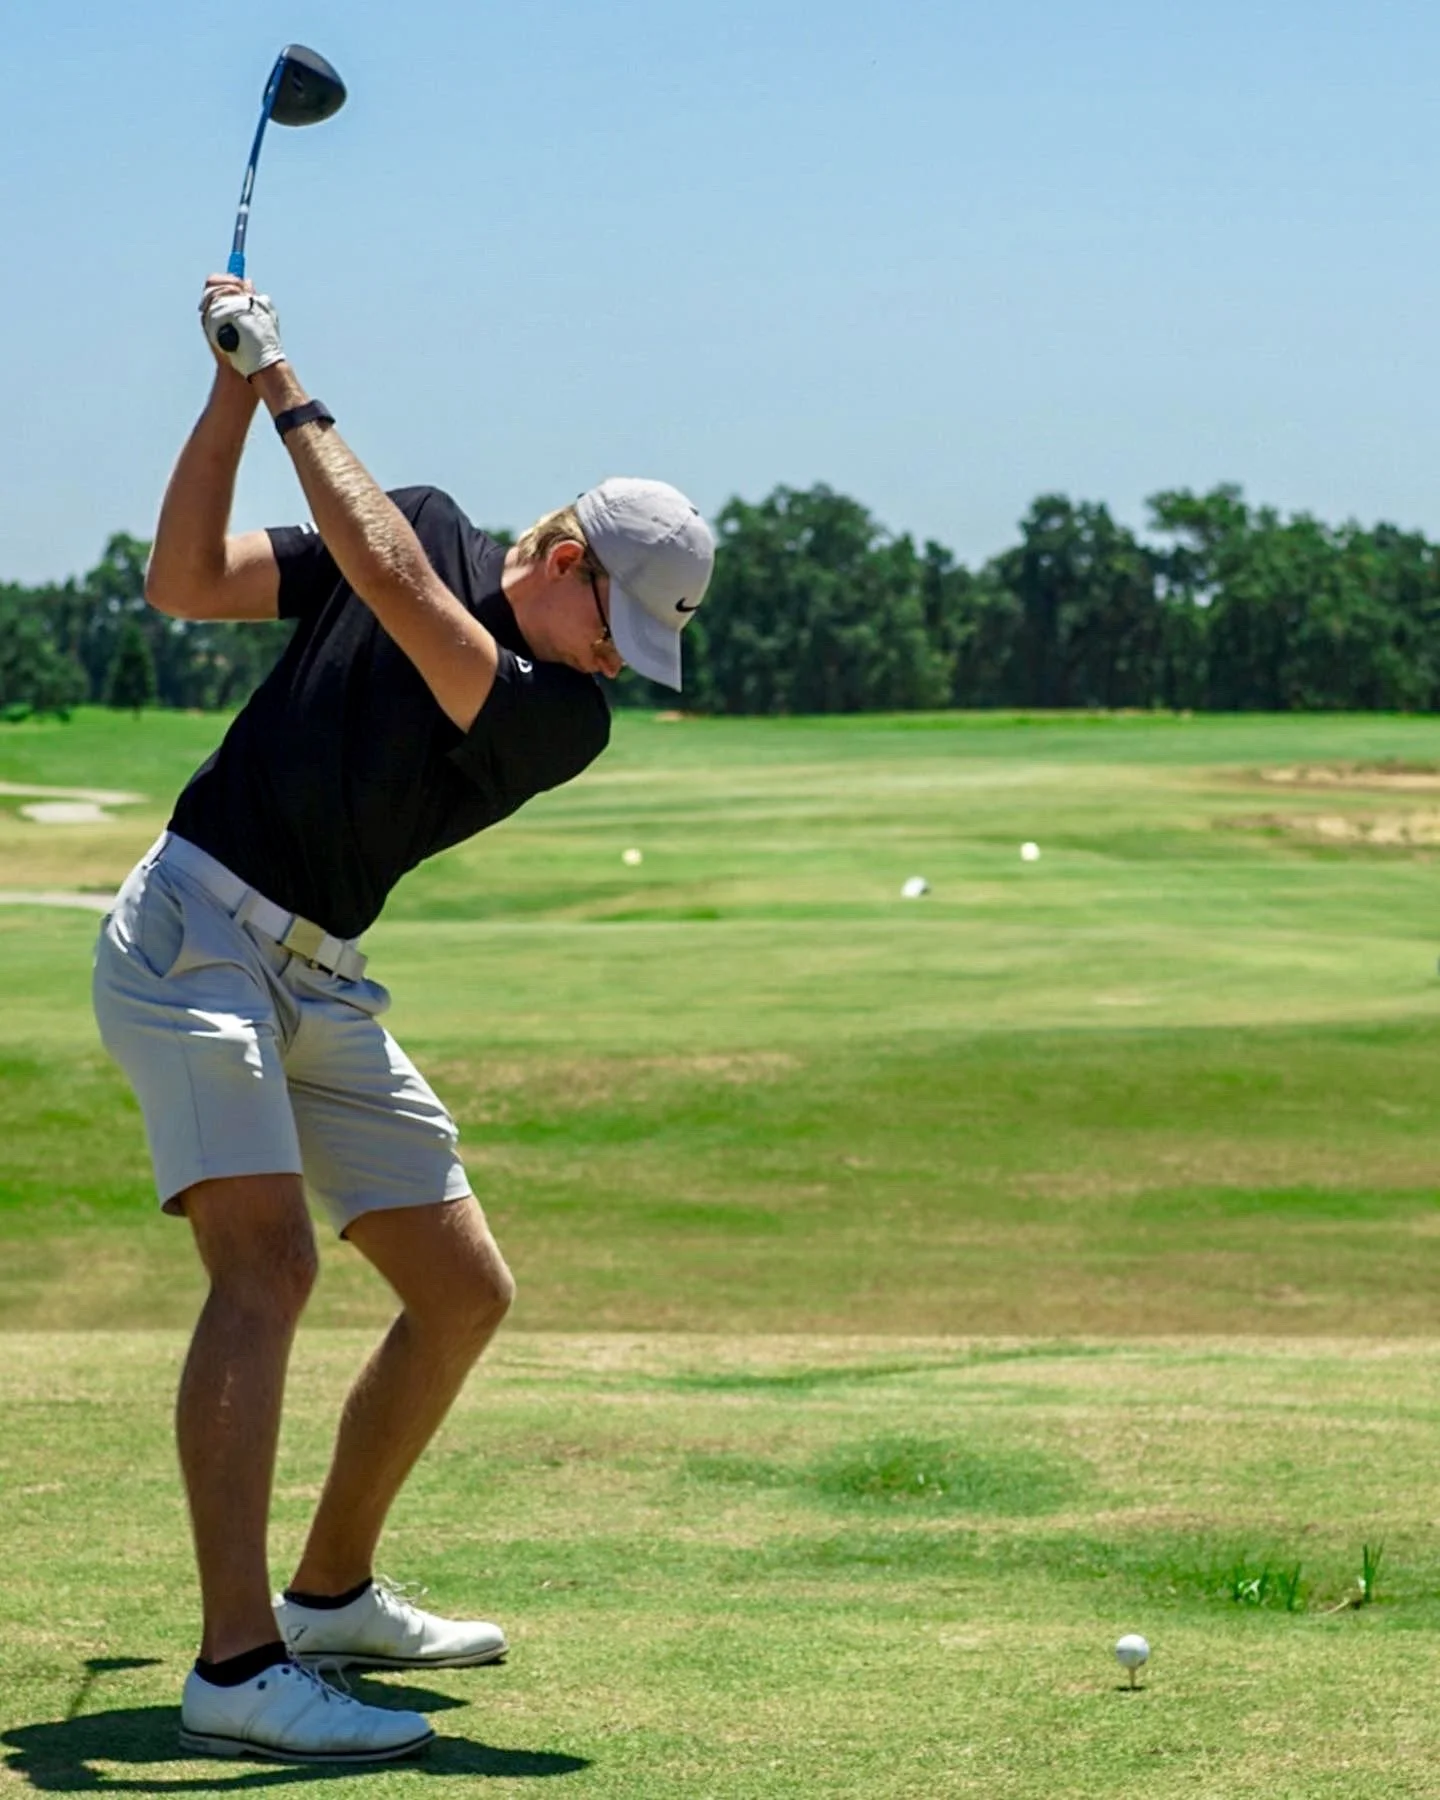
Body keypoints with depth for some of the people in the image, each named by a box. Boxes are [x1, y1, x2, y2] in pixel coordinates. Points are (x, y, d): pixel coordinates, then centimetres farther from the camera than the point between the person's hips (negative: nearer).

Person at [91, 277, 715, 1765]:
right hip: (190, 932, -5)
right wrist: (235, 392, -14)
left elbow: (400, 592, -21)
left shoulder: (567, 722, -4)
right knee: (268, 1262, -22)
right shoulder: (427, 524, -2)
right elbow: (184, 583, -5)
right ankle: (236, 1671, -27)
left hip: (319, 983, 5)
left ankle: (331, 1596, 27)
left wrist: (291, 394, -18)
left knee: (464, 1293, 7)